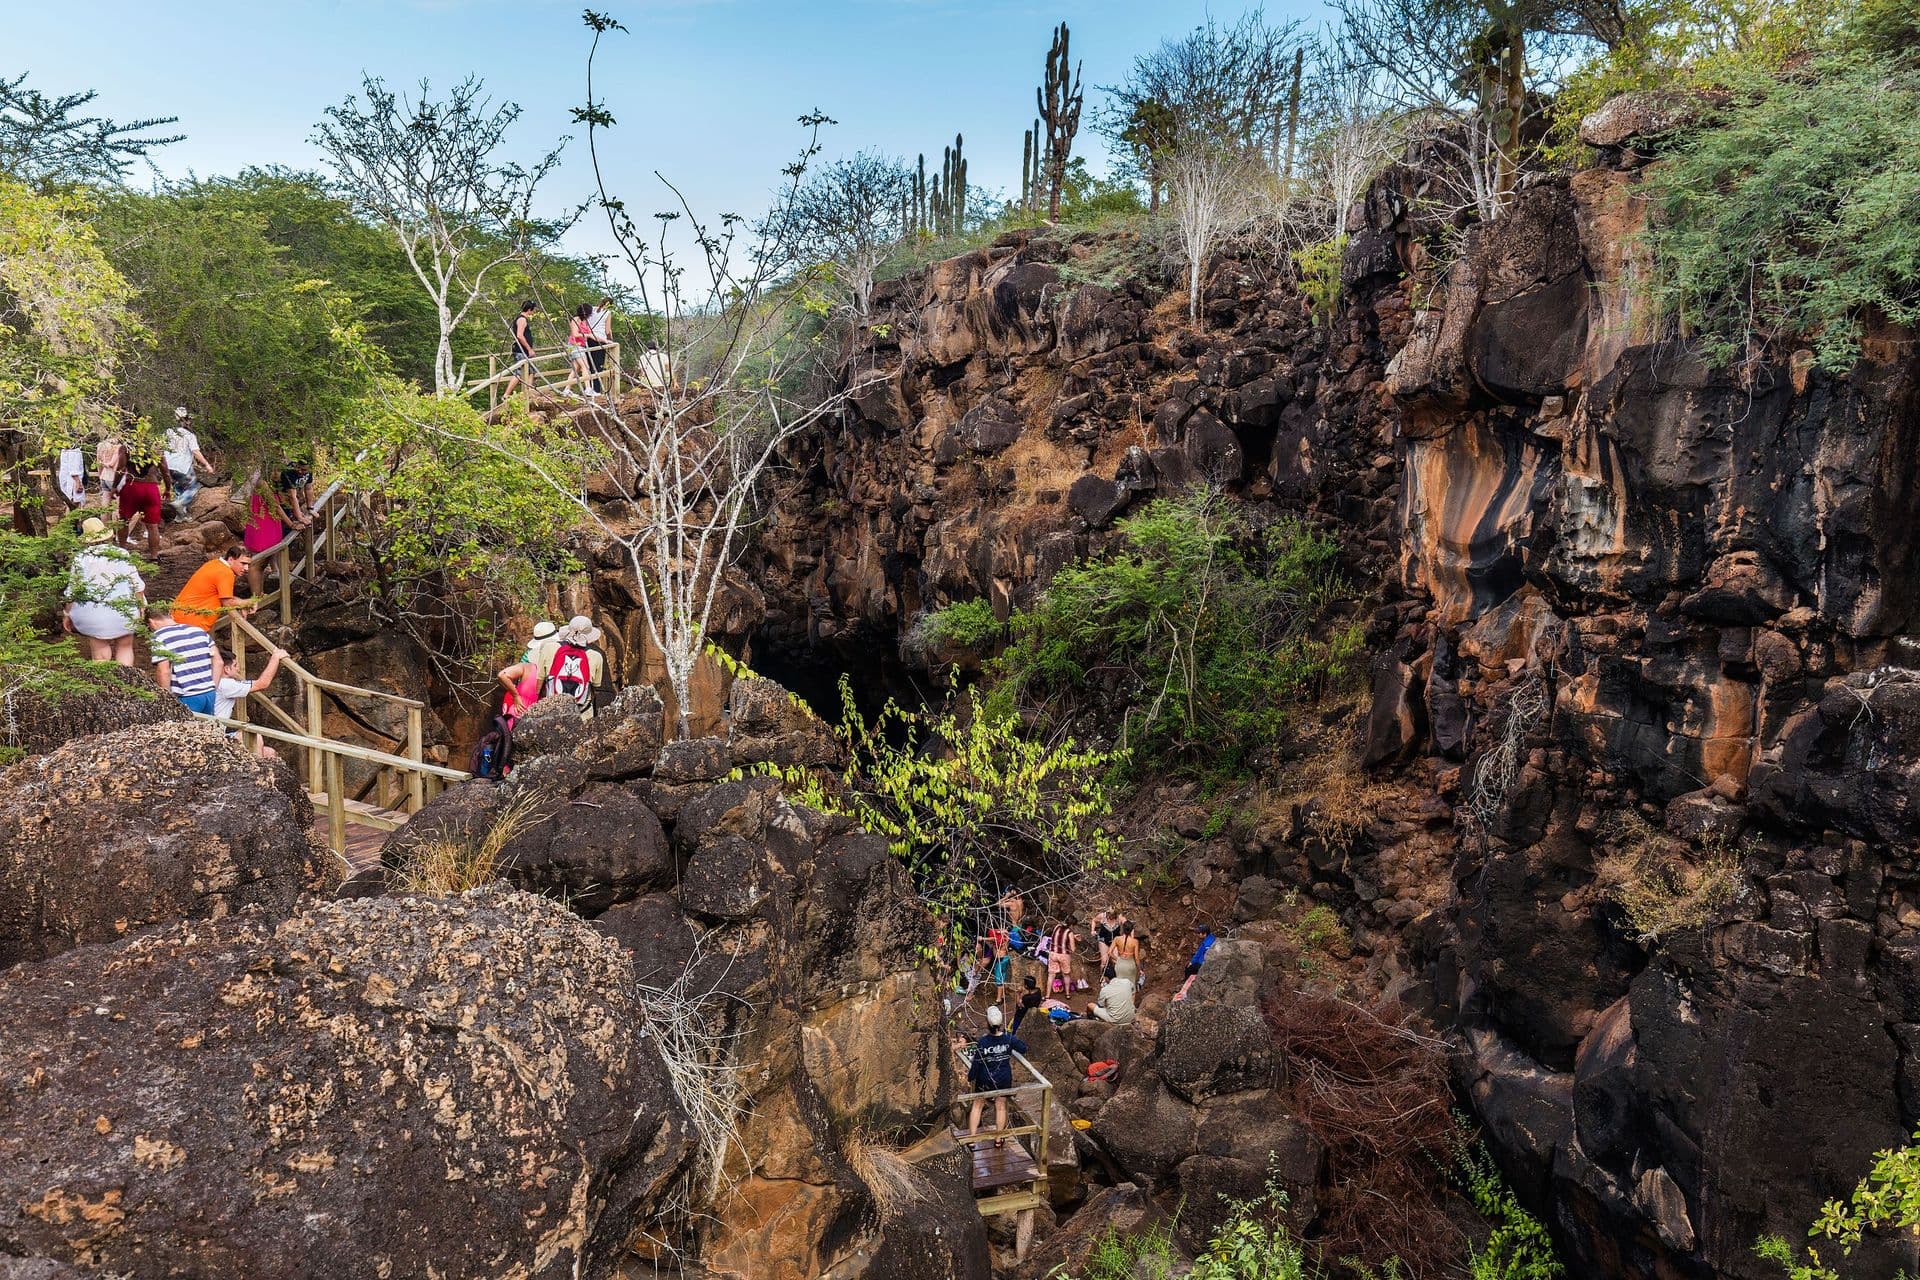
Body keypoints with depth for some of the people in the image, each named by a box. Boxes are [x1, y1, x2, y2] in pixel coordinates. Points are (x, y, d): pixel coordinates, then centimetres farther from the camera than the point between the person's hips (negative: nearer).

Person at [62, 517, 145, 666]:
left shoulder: (80, 559, -2)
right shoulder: (122, 555, 0)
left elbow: (72, 591, 2)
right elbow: (138, 586, 4)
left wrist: (66, 614, 14)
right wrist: (141, 606, 19)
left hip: (93, 614, -1)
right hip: (124, 613, 1)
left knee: (100, 656, 8)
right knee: (125, 648, 17)